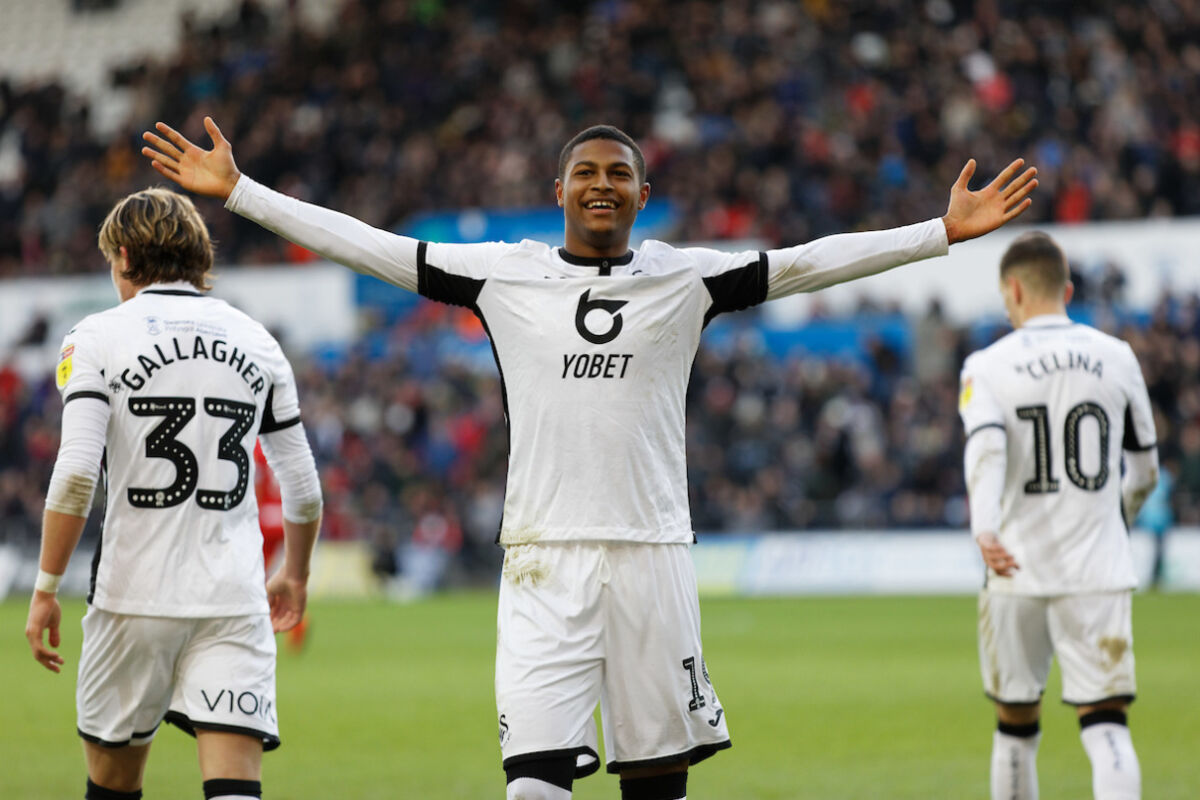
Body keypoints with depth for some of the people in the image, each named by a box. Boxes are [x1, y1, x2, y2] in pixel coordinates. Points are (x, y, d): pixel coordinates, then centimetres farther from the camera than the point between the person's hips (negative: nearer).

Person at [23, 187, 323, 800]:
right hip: (234, 599, 2)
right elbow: (303, 489, 15)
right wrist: (295, 575, 31)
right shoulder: (255, 341, 11)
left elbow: (75, 477, -13)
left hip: (135, 593, -2)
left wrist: (46, 589, -5)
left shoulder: (98, 337, -1)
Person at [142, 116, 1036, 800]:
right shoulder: (503, 273, 6)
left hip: (652, 553, 1)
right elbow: (367, 245, 7)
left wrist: (945, 231, -5)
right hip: (543, 557, -1)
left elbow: (803, 264, 2)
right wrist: (238, 191, 6)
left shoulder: (685, 278, 6)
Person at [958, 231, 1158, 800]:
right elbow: (1145, 471, 14)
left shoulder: (987, 367, -1)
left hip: (1017, 569, -1)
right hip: (1100, 572, 1)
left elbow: (985, 450, -20)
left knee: (1015, 725, 15)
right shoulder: (1116, 358, 7)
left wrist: (984, 529, -34)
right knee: (1107, 722, -5)